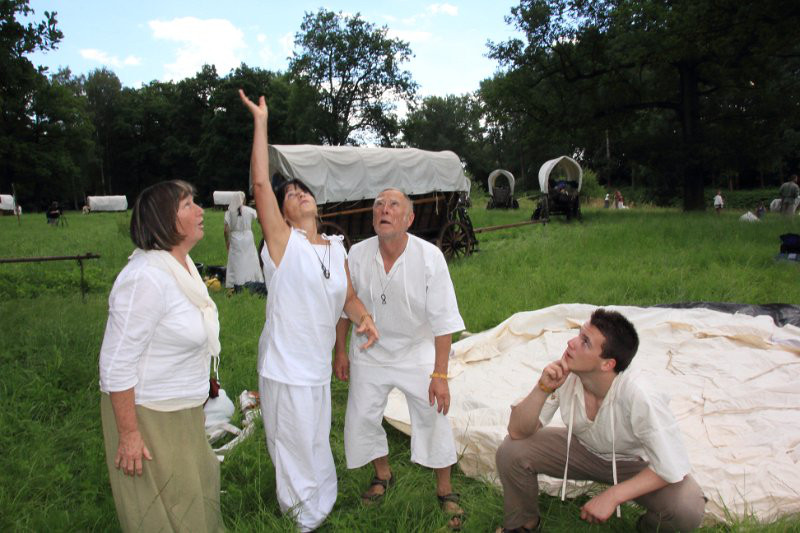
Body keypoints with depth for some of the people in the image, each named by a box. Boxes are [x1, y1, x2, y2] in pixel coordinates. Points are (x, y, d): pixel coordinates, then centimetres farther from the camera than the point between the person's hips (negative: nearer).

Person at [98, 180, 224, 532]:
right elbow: (116, 364, -25)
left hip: (183, 410, 8)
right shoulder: (146, 277, -27)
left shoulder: (183, 265, 2)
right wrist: (128, 434, -21)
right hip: (147, 414, -8)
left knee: (196, 487, 24)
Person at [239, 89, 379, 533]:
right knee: (295, 451, 10)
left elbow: (348, 297, 11)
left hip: (319, 367, 6)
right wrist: (260, 121, -17)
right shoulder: (282, 241, -10)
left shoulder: (335, 248, 7)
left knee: (314, 446, 23)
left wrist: (364, 319, -11)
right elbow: (260, 184, -20)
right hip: (285, 368, -5)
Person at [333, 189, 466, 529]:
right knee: (361, 417, 10)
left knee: (434, 418, 0)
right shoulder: (357, 254, -15)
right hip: (369, 351, 2)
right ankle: (383, 475, 39)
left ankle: (445, 492, 24)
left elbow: (443, 321, -17)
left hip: (416, 351, -2)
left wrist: (440, 375, -17)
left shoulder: (430, 257, -22)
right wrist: (340, 352, 5)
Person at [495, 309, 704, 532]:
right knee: (511, 451, -20)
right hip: (582, 448, 3)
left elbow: (673, 467, -27)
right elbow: (517, 432, -22)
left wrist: (612, 496, -30)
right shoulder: (564, 375, -25)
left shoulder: (638, 396, -35)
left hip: (633, 462, -2)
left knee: (688, 507, -30)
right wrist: (543, 389, -38)